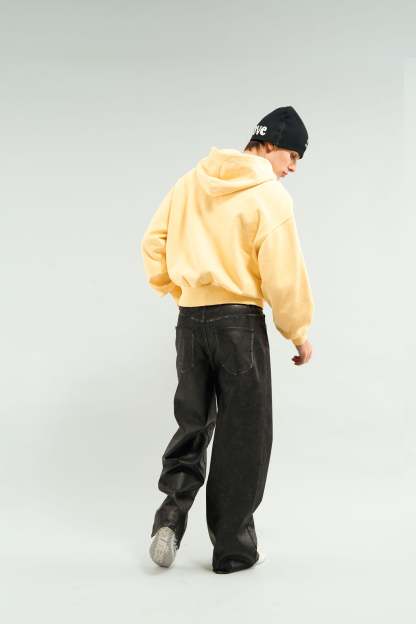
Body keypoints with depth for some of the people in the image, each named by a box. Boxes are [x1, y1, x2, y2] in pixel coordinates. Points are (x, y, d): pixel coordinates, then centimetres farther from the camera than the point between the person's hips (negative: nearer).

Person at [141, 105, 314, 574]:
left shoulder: (190, 182, 7)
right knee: (243, 434, 6)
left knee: (193, 423, 19)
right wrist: (298, 332, 0)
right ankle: (234, 549, 14)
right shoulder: (270, 194, -10)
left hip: (190, 319, 5)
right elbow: (283, 273, -12)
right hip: (239, 322, -5)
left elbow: (153, 243, 8)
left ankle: (171, 513, 1)